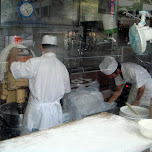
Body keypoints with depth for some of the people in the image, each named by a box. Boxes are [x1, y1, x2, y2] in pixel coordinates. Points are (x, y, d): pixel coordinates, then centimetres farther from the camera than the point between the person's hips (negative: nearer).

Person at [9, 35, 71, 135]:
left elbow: (13, 67, -4)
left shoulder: (35, 63, -15)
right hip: (54, 111, 4)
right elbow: (67, 90, 10)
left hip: (36, 109, -3)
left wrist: (13, 56, 16)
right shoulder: (62, 66, -1)